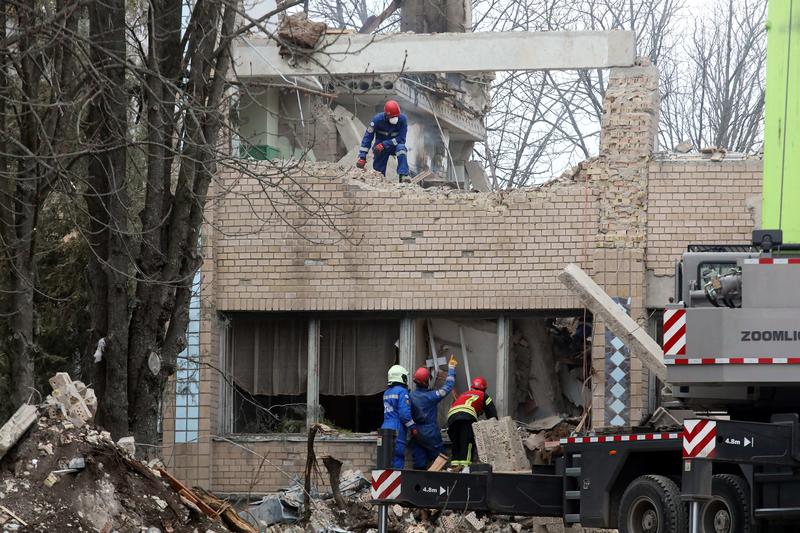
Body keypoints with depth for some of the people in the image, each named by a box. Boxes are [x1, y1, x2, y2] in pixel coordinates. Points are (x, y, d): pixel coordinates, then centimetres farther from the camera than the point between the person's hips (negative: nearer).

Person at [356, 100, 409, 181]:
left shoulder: (402, 119, -22)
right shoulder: (378, 119, -21)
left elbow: (401, 139, -22)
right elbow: (367, 137, -16)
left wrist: (384, 145, -31)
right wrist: (362, 157, -21)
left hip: (395, 144, -1)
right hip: (380, 146, 1)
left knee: (401, 148, -33)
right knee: (378, 168, -3)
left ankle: (403, 175, -40)